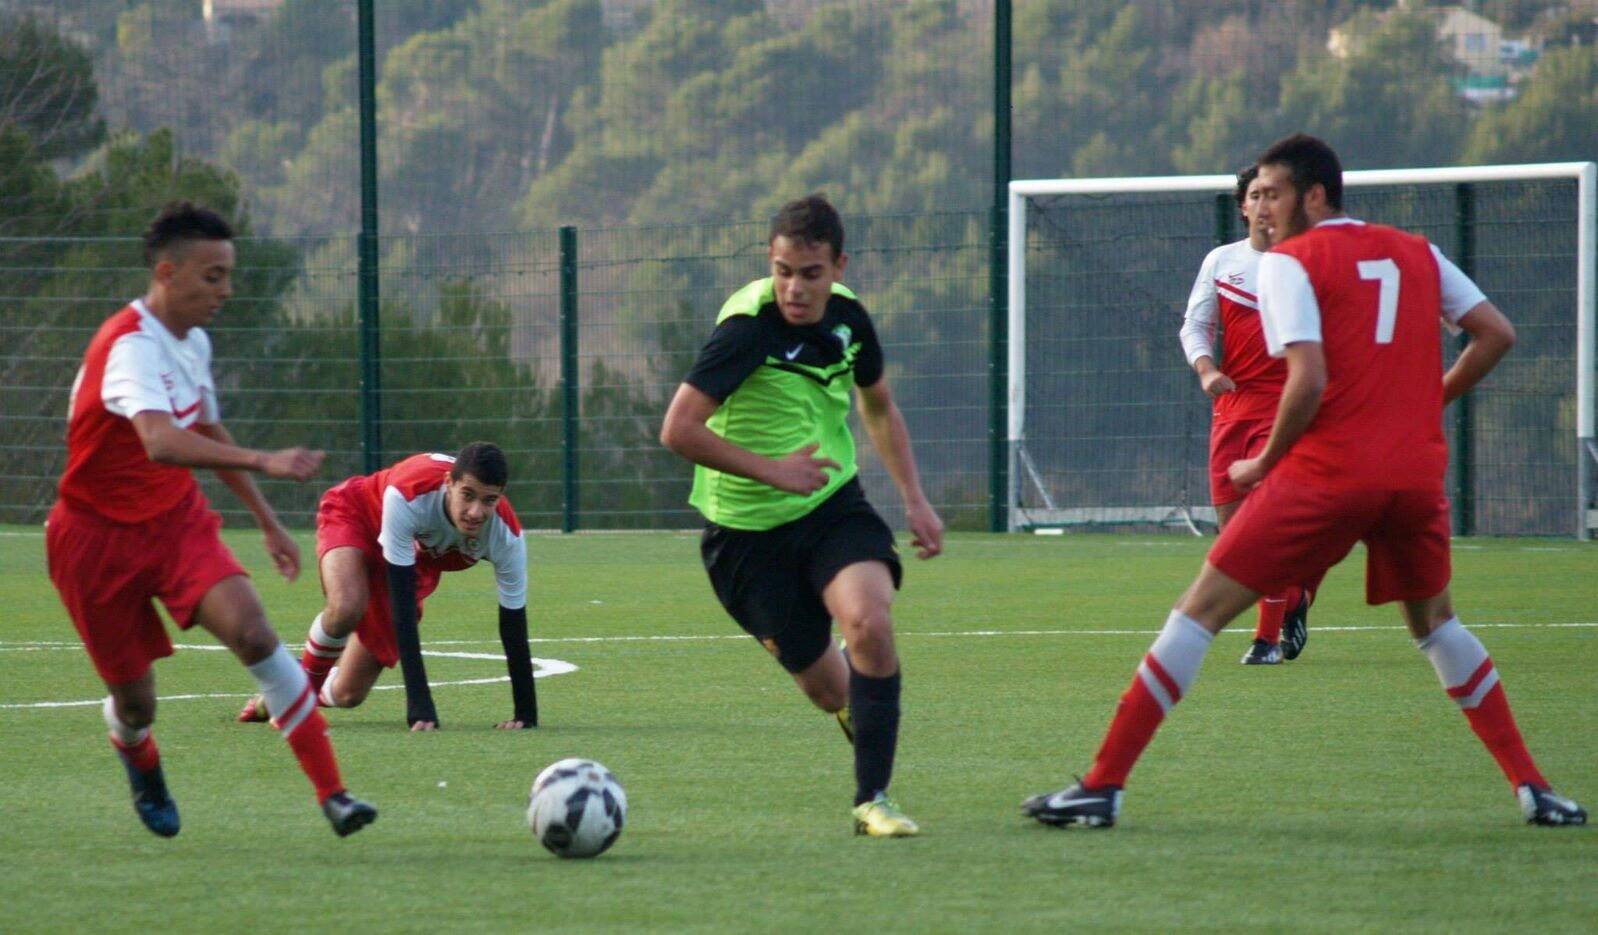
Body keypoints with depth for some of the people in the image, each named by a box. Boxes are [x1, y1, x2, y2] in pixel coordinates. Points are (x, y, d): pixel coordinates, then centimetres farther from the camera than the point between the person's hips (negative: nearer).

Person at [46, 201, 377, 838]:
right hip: (100, 538, -6)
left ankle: (332, 794, -22)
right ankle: (143, 771, 41)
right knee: (135, 700, 1)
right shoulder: (130, 347, -26)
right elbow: (160, 443, -45)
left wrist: (267, 521, 23)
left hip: (177, 521, 6)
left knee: (251, 629, -20)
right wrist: (262, 462, -56)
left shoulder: (193, 342, 2)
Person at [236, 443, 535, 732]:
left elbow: (513, 626, -22)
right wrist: (420, 704, -45)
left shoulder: (507, 535, -33)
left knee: (349, 694, 0)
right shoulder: (406, 498, -43)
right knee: (346, 608, -39)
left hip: (418, 560, 4)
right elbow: (402, 602, -42)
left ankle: (314, 691, 38)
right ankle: (305, 678, -6)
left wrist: (525, 714, -26)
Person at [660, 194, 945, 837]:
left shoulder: (847, 316, -2)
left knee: (870, 620, -26)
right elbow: (678, 430, -26)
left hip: (832, 505, 3)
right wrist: (771, 469, -25)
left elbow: (877, 407, 19)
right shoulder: (749, 327, -21)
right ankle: (855, 707, 44)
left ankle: (873, 799, -15)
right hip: (749, 528, -3)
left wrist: (914, 499, 13)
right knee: (828, 691, 3)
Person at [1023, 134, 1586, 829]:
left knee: (1202, 611, 0)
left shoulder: (1289, 262, -2)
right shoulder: (1418, 254, 14)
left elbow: (1308, 381, -14)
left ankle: (1102, 785, -4)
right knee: (1433, 622, 26)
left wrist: (1265, 463, -1)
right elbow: (1497, 335, 12)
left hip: (1326, 472, -5)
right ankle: (1532, 787, 18)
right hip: (1418, 471, 5)